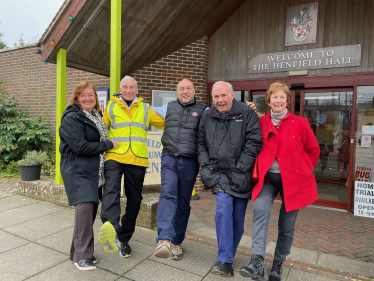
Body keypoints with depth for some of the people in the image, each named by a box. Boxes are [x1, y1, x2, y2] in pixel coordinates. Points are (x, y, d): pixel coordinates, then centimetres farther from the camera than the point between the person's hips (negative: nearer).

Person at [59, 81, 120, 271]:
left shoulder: (96, 116, 15)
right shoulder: (71, 119, -10)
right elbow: (79, 146, -19)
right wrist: (107, 145, -13)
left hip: (94, 171, 8)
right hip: (78, 170, -8)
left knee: (92, 208, 9)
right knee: (85, 206, -20)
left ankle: (78, 252, 22)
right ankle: (82, 256, -11)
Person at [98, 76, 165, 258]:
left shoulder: (145, 109, 17)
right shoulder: (111, 106, 15)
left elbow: (164, 124, 23)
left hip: (137, 160, 2)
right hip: (114, 156, -2)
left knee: (134, 200, 7)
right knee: (111, 188, -29)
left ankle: (123, 239, 22)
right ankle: (110, 226, -50)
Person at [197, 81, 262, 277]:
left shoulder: (247, 113, -3)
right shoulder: (207, 117, 8)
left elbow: (254, 142, -9)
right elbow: (201, 144, 14)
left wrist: (239, 169, -13)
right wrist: (206, 166, 1)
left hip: (241, 176, -1)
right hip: (218, 173, 1)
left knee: (238, 219, 6)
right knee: (224, 207, -19)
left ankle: (227, 257, 27)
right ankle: (225, 262, -10)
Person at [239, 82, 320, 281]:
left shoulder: (299, 123, -2)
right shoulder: (261, 123, 1)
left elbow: (313, 150, 8)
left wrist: (302, 170, 7)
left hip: (292, 179, 0)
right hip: (267, 177, 1)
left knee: (286, 226, 7)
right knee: (260, 209, -26)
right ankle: (257, 262, -24)